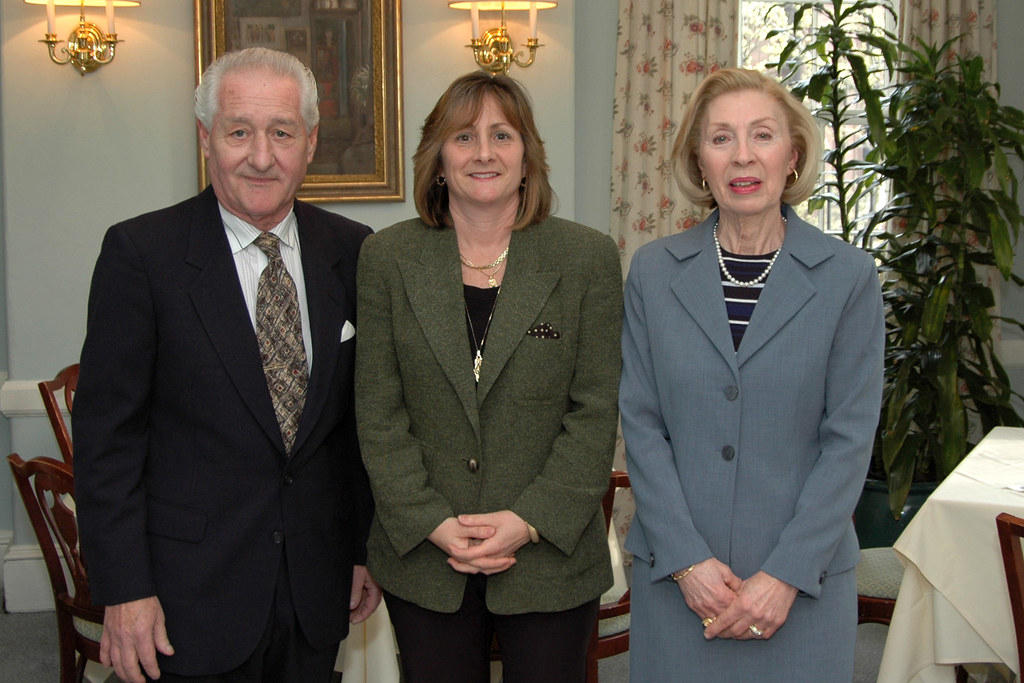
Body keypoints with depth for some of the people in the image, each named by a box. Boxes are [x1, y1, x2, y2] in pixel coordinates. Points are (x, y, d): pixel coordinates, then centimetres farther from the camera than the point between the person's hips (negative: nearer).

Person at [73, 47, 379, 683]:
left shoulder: (353, 250, 2)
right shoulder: (140, 253, -9)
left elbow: (366, 413, 7)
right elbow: (107, 433, -9)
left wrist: (368, 548, 8)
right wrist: (123, 589, -11)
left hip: (318, 587, 4)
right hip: (194, 595, -3)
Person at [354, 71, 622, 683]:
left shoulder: (589, 257, -1)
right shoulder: (388, 257, 3)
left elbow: (596, 413, -4)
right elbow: (378, 413, 0)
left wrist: (531, 519, -13)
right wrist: (432, 523, -9)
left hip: (552, 557, -1)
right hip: (423, 558, 1)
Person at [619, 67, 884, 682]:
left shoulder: (850, 276, -4)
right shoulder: (654, 270, 1)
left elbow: (850, 437, -6)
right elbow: (641, 423, -1)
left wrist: (786, 573, -12)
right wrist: (688, 561, -9)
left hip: (804, 574, -1)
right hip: (674, 576, 1)